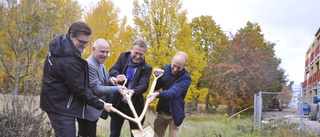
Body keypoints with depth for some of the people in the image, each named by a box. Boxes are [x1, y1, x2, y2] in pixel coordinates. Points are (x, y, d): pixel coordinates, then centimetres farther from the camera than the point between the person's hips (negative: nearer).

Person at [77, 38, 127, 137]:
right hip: (88, 111, -10)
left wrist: (110, 80, -1)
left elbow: (101, 81, 22)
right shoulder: (89, 65, -19)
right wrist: (116, 89, -29)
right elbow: (96, 89, -22)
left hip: (95, 111, 10)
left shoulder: (101, 65, 14)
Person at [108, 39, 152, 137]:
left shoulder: (146, 68, -7)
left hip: (135, 106, -2)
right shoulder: (123, 57, 2)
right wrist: (117, 75, -31)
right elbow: (112, 70, -6)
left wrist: (133, 91, -42)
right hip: (118, 104, 2)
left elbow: (144, 84, -20)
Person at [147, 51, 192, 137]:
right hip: (161, 112, 5)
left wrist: (157, 94, -52)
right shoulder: (166, 68, -2)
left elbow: (173, 92, -34)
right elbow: (156, 87, 6)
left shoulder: (186, 78, -19)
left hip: (175, 115, -4)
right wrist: (158, 76, -15)